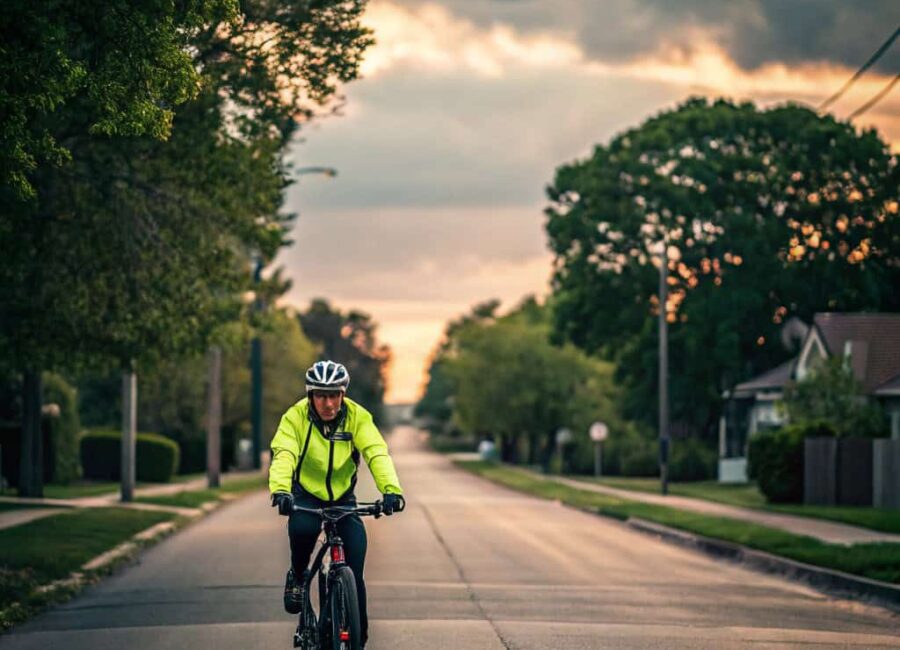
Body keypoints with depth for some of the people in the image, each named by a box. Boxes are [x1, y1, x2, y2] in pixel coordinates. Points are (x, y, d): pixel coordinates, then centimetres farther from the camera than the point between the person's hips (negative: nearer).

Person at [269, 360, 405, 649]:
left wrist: (391, 489, -44)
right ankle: (297, 576, -3)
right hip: (306, 494, -1)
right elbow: (283, 454, -31)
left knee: (354, 570, -11)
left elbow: (377, 453, -26)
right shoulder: (296, 416, -18)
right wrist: (280, 490, -51)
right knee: (303, 528, -35)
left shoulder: (357, 417, -15)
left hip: (343, 497, 1)